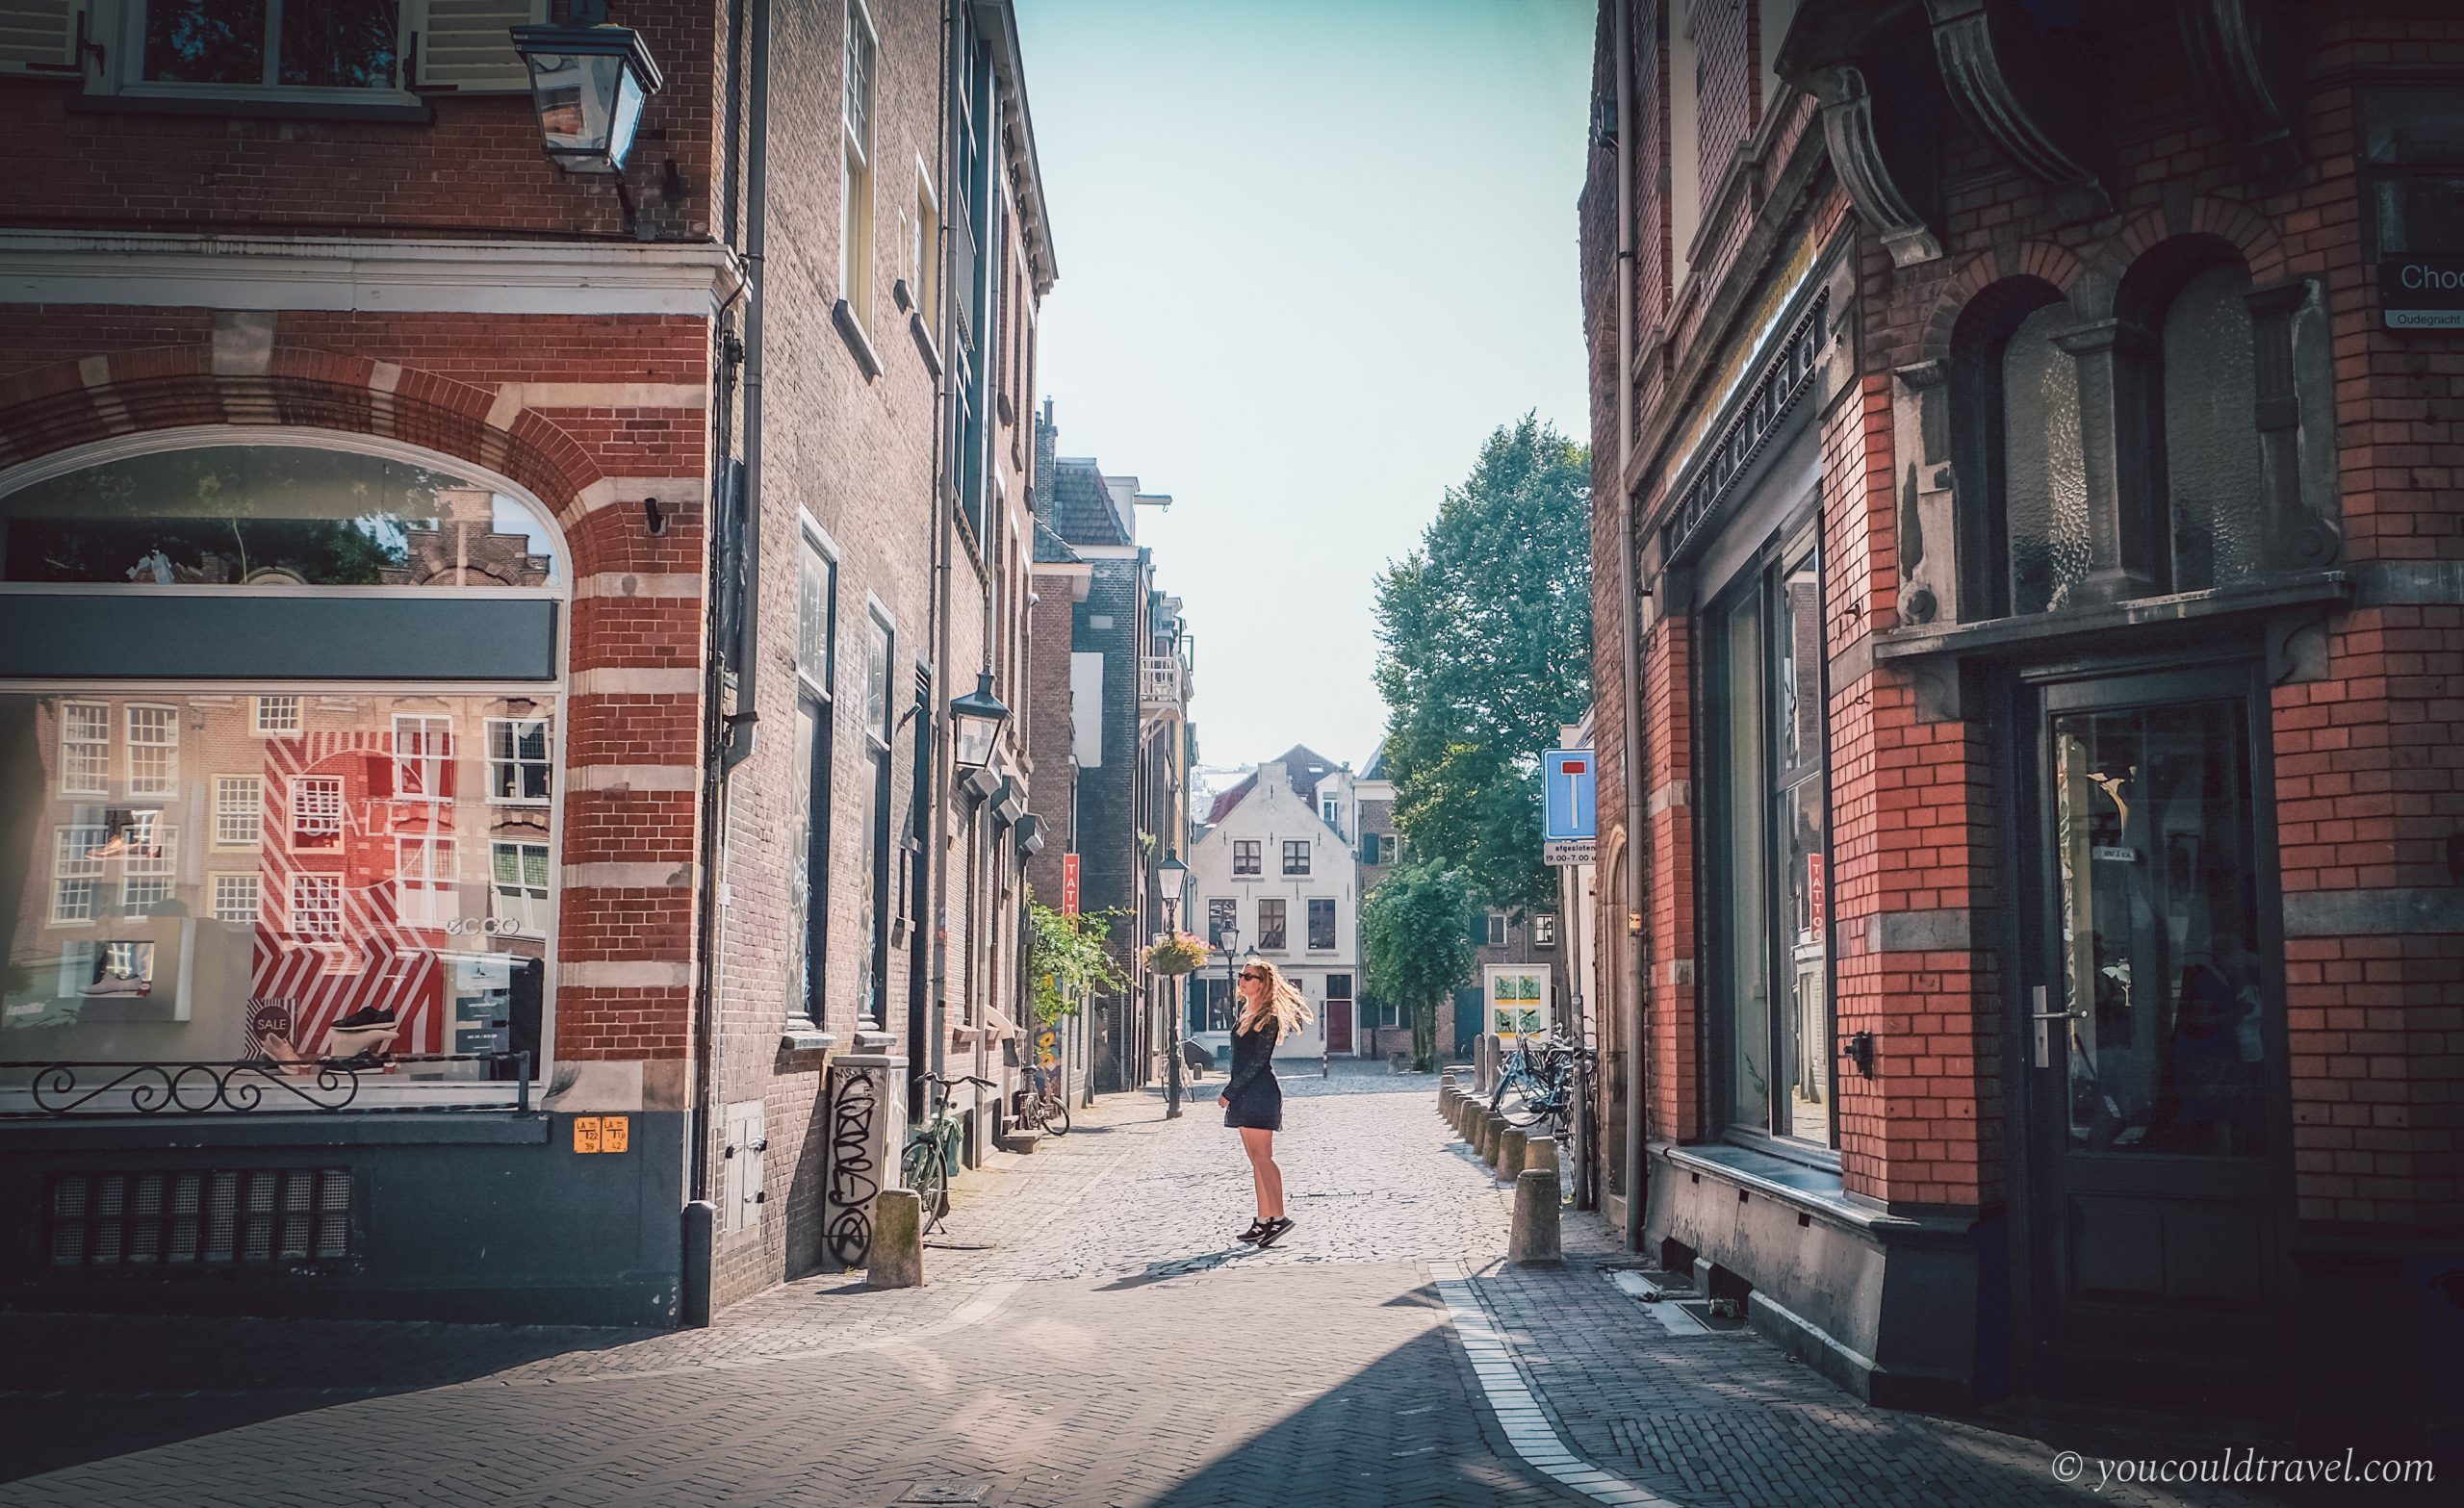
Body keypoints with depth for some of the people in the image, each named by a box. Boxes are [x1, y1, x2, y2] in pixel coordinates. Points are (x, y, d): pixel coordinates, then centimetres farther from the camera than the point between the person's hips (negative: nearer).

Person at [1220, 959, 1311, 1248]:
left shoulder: (1268, 1018, -11)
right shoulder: (1246, 1013, 14)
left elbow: (1258, 1061, -15)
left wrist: (1229, 1091, -14)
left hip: (1260, 1091, -9)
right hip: (1245, 1093, 9)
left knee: (1262, 1157, -11)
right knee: (1256, 1159, 8)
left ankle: (1279, 1217, -11)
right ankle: (1264, 1220, 10)